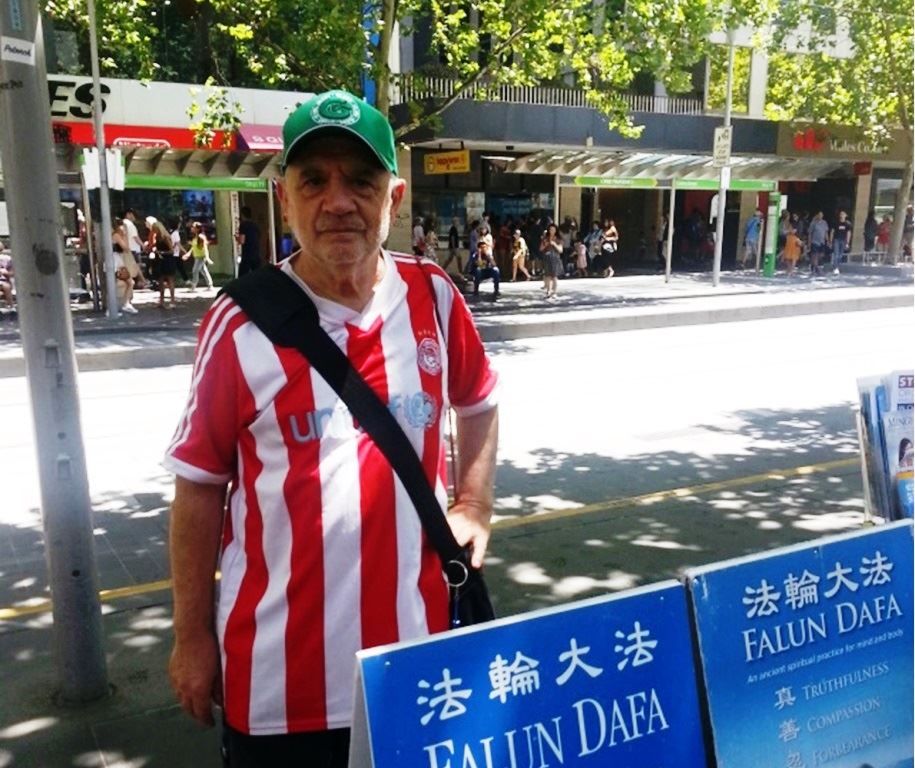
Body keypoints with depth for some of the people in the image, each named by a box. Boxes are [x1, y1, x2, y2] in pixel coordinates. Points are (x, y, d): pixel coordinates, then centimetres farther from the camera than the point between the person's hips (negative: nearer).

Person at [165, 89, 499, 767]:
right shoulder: (243, 323, -13)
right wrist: (192, 638, -1)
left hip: (415, 648, 3)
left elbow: (479, 405, 14)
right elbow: (201, 487, -6)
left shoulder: (434, 298, -4)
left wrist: (474, 509, 5)